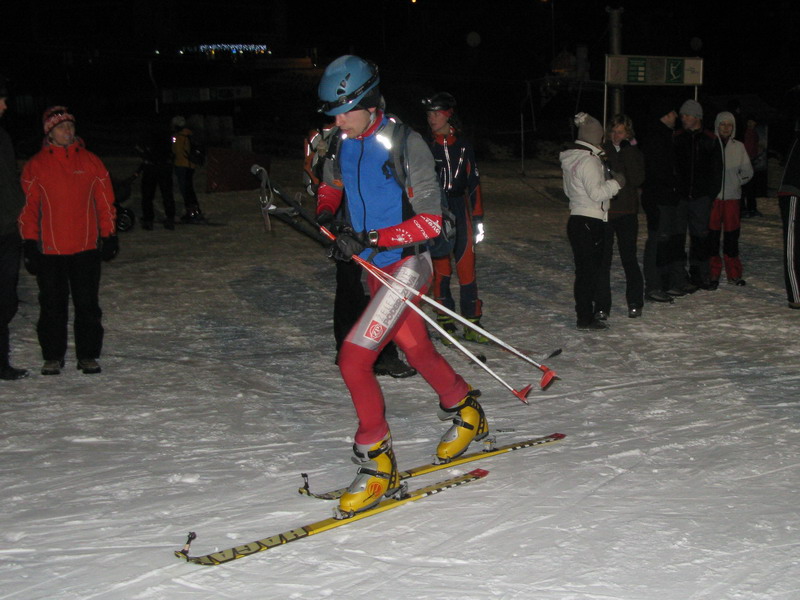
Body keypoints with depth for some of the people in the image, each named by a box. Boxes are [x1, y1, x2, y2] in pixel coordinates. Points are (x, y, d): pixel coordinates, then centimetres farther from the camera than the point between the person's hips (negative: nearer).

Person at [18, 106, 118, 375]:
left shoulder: (90, 162, 6)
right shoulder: (36, 166, 2)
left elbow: (105, 201, 9)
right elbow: (27, 207, 3)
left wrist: (109, 237, 6)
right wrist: (29, 244, -1)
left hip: (86, 247, 1)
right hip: (49, 250, -1)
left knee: (87, 303, 4)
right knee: (52, 305, 6)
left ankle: (88, 355, 14)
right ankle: (52, 356, 16)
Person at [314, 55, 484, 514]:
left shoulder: (405, 144, -19)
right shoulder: (343, 143, 2)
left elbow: (430, 221, -21)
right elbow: (332, 184, 24)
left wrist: (368, 239, -27)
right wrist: (325, 214, 1)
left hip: (407, 264, -8)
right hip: (376, 266, 8)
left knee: (353, 359, -16)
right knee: (416, 349, 23)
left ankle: (377, 464, -5)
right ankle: (467, 413, 46)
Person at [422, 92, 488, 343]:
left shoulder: (462, 145, 7)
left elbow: (473, 182, 11)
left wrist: (478, 218, 8)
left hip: (460, 209, 2)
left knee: (467, 267, 1)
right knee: (440, 268, -1)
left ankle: (472, 324, 7)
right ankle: (446, 323, 7)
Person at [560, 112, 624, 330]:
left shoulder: (571, 159, 14)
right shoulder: (588, 160, -16)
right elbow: (596, 193, -22)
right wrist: (616, 183, -7)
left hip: (577, 219, 10)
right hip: (590, 222, -10)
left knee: (586, 269, 14)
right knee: (588, 269, -5)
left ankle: (585, 315, 20)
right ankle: (586, 318, -1)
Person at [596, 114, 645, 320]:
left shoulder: (634, 153, 4)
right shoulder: (602, 151, 4)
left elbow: (637, 179, -12)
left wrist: (628, 152, -13)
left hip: (627, 213, 0)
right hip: (603, 213, 0)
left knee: (629, 258, 2)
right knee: (602, 260, 0)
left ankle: (635, 303, 14)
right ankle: (602, 306, 6)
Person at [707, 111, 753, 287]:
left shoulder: (738, 147, 8)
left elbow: (747, 172, 15)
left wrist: (735, 182, 4)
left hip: (731, 197, 2)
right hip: (712, 196, -2)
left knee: (732, 235, 5)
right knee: (712, 235, -2)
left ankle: (734, 274, 16)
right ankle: (713, 274, 7)